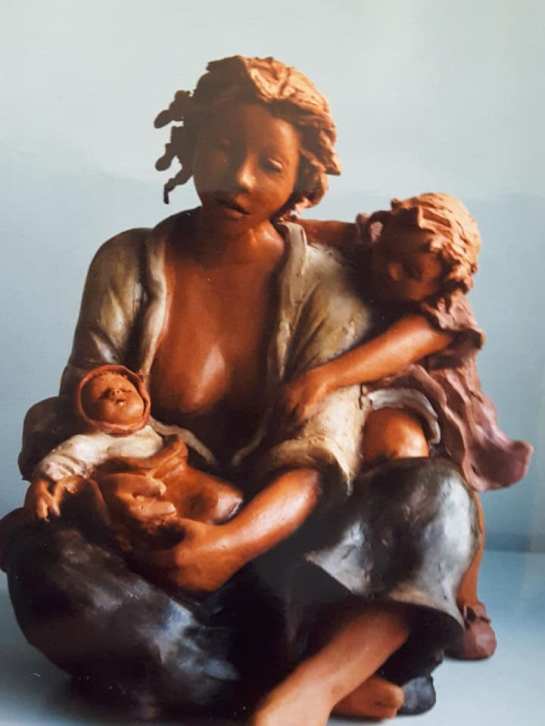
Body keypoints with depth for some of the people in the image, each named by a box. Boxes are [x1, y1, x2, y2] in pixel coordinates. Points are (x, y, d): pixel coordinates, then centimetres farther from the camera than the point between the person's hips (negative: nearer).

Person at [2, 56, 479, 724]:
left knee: (436, 492, -23)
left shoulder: (325, 286, -2)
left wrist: (236, 541, -34)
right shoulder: (129, 264, 1)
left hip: (280, 549, 0)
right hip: (152, 554, 1)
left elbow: (320, 453, -14)